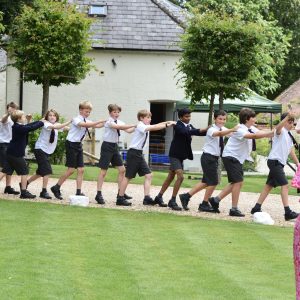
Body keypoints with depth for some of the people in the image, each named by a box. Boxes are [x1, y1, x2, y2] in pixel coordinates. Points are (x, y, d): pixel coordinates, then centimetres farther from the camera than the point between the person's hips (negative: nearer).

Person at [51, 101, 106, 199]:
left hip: (79, 145, 8)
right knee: (71, 170, -8)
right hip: (71, 144, -8)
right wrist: (99, 121, -35)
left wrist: (104, 123, -18)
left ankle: (78, 192, 1)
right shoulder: (76, 120, -15)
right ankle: (56, 188, 6)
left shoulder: (87, 121, 9)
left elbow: (96, 126, -3)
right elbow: (84, 124, -34)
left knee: (81, 169, 1)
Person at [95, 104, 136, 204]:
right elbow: (119, 127, -30)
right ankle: (99, 194, -5)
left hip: (115, 147, 8)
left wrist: (136, 126, -20)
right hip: (107, 146, -8)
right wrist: (134, 125, -31)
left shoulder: (119, 122, 9)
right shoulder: (109, 122, -13)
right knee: (103, 171, -7)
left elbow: (128, 130, -4)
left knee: (122, 169, 7)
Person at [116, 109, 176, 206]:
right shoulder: (140, 126, -14)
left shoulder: (145, 126, 12)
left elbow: (155, 126, 5)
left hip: (139, 154, 9)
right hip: (133, 153, -9)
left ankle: (147, 198, -1)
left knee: (148, 175, 1)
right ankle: (120, 198, 6)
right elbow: (154, 128, -25)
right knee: (128, 176, -2)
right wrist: (167, 125, -24)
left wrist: (166, 122, -9)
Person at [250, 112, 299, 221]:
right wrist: (287, 117, -48)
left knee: (269, 185, 14)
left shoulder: (289, 136, 18)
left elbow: (291, 151, 23)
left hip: (279, 163, 10)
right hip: (274, 161, -10)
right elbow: (278, 127, -34)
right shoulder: (281, 131, -9)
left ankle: (257, 208, 20)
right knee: (284, 185, -16)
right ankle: (287, 212, -22)